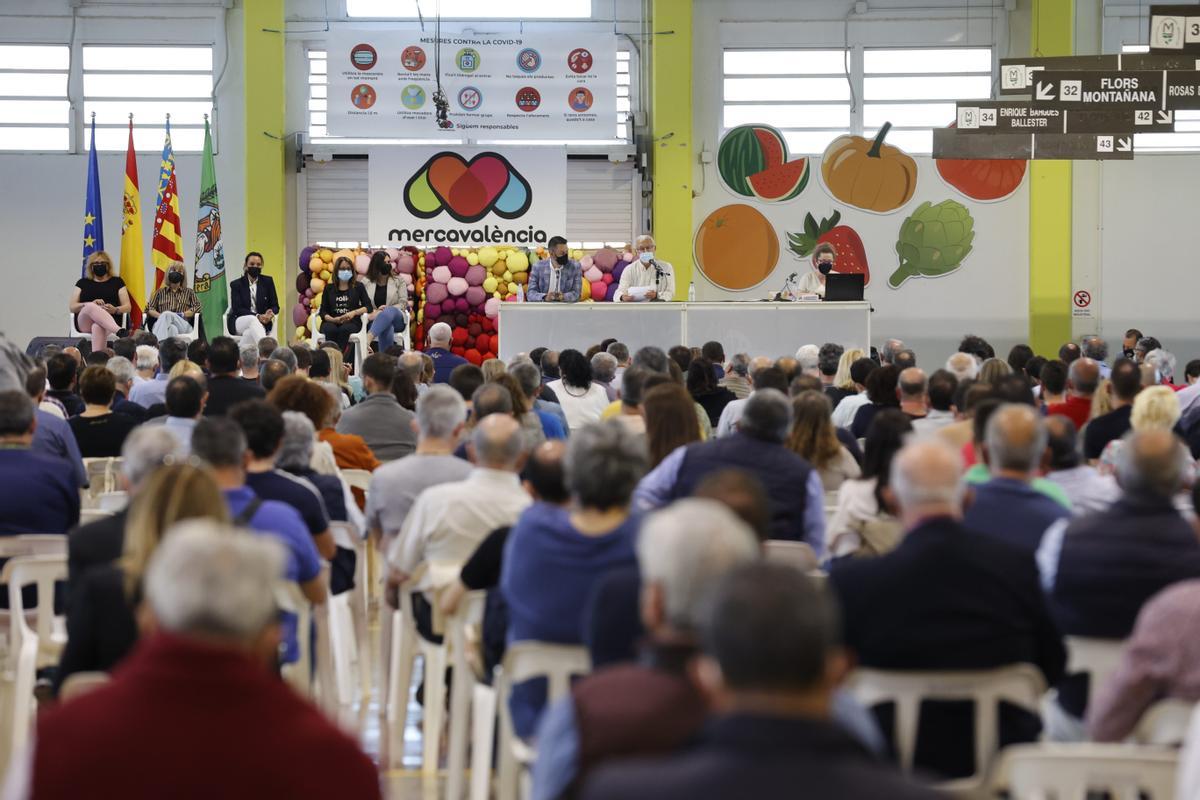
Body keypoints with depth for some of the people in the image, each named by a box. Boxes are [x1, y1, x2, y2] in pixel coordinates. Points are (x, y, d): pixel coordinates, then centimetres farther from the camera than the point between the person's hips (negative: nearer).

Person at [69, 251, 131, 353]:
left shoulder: (117, 282, 17)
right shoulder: (83, 283, 18)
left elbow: (128, 307, 10)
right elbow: (71, 307, 8)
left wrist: (115, 310, -13)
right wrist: (90, 304, -11)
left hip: (109, 321, -1)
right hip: (84, 323, 1)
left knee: (98, 327, -40)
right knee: (91, 307, -36)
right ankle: (119, 331, -58)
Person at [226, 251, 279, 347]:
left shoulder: (267, 281, 8)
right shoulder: (236, 284, 2)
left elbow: (275, 306, 7)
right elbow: (237, 309, -8)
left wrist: (270, 313, -19)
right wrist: (258, 316, -22)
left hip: (261, 323, 1)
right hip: (239, 322, -1)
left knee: (249, 333, -37)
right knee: (253, 319, -38)